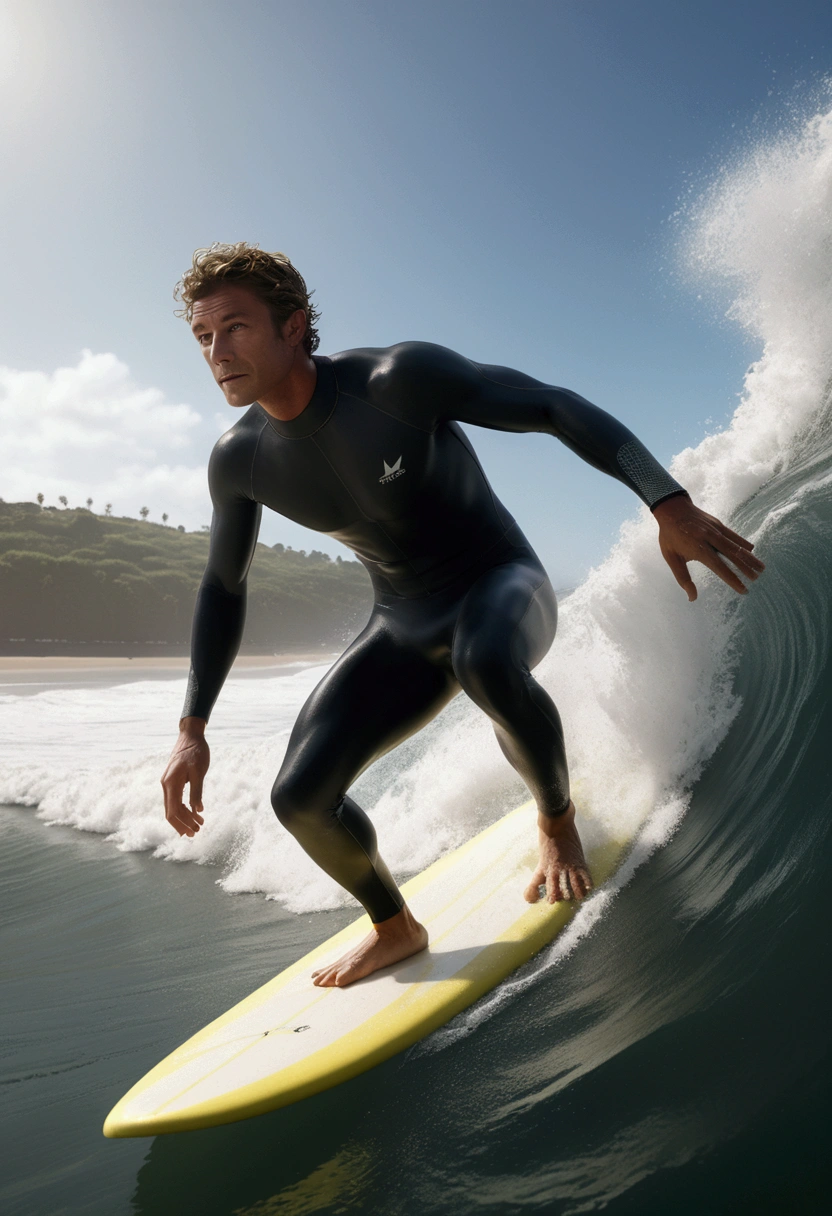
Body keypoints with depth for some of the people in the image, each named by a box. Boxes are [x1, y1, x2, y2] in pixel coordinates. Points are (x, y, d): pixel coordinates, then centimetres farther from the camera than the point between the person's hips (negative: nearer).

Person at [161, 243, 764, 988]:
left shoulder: (397, 379, -23)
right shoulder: (239, 460, -7)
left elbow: (556, 407, -21)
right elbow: (224, 588, 6)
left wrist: (669, 502, -36)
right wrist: (193, 727, 2)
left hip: (502, 584, -4)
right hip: (405, 630, 5)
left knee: (487, 665, -42)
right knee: (300, 797, -10)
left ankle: (558, 822, -8)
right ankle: (396, 929, 19)